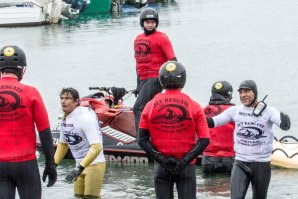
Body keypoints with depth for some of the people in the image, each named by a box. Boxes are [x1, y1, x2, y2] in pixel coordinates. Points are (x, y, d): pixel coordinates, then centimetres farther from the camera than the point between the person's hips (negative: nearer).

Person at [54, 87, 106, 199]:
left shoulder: (84, 117, -22)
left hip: (94, 164, -8)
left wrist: (80, 168, -36)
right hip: (81, 165, 8)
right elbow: (63, 144, 19)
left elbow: (96, 147, -29)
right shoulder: (65, 119, 4)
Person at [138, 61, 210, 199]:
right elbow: (204, 140, -9)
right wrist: (185, 160, -9)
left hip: (161, 166, 2)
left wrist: (161, 159, -6)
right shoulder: (193, 106, -6)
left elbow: (142, 140, -3)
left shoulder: (151, 106, -1)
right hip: (186, 166, -1)